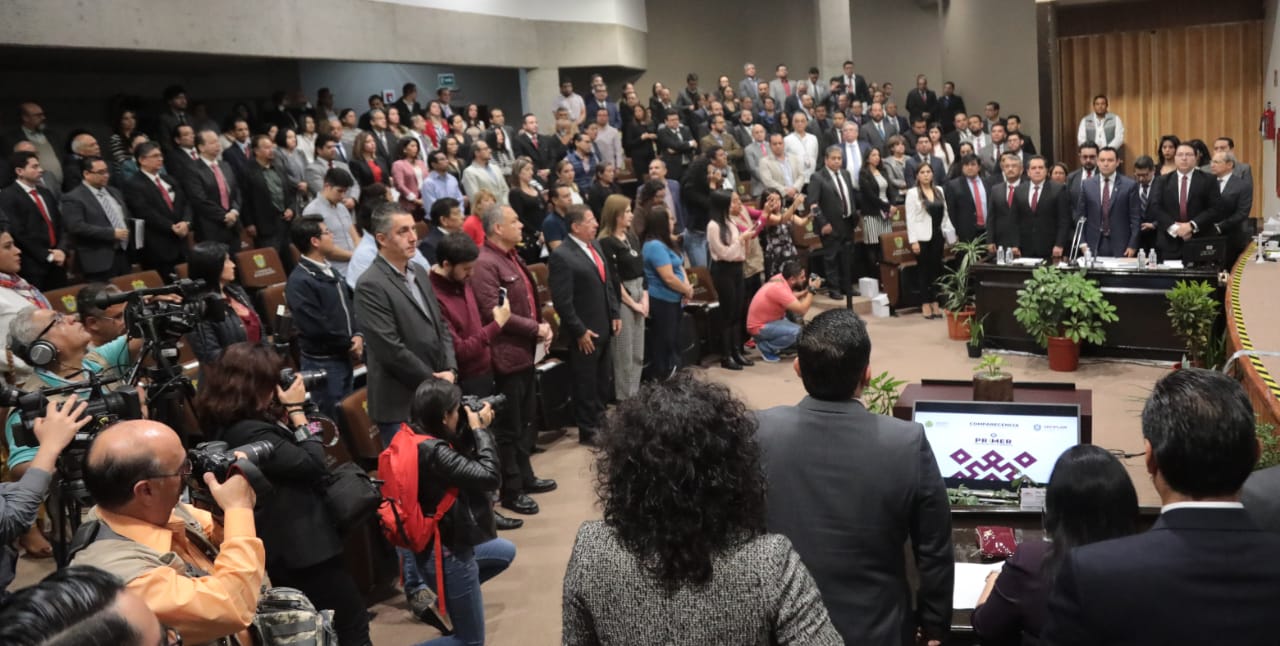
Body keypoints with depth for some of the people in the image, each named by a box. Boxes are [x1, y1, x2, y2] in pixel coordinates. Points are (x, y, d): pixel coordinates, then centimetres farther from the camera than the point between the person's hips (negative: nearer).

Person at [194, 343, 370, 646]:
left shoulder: (228, 426, 6)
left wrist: (286, 414, 3)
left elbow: (291, 457, 13)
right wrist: (296, 409, -13)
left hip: (284, 546, 10)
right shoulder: (251, 433, -24)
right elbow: (314, 464, -19)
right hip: (301, 546, -10)